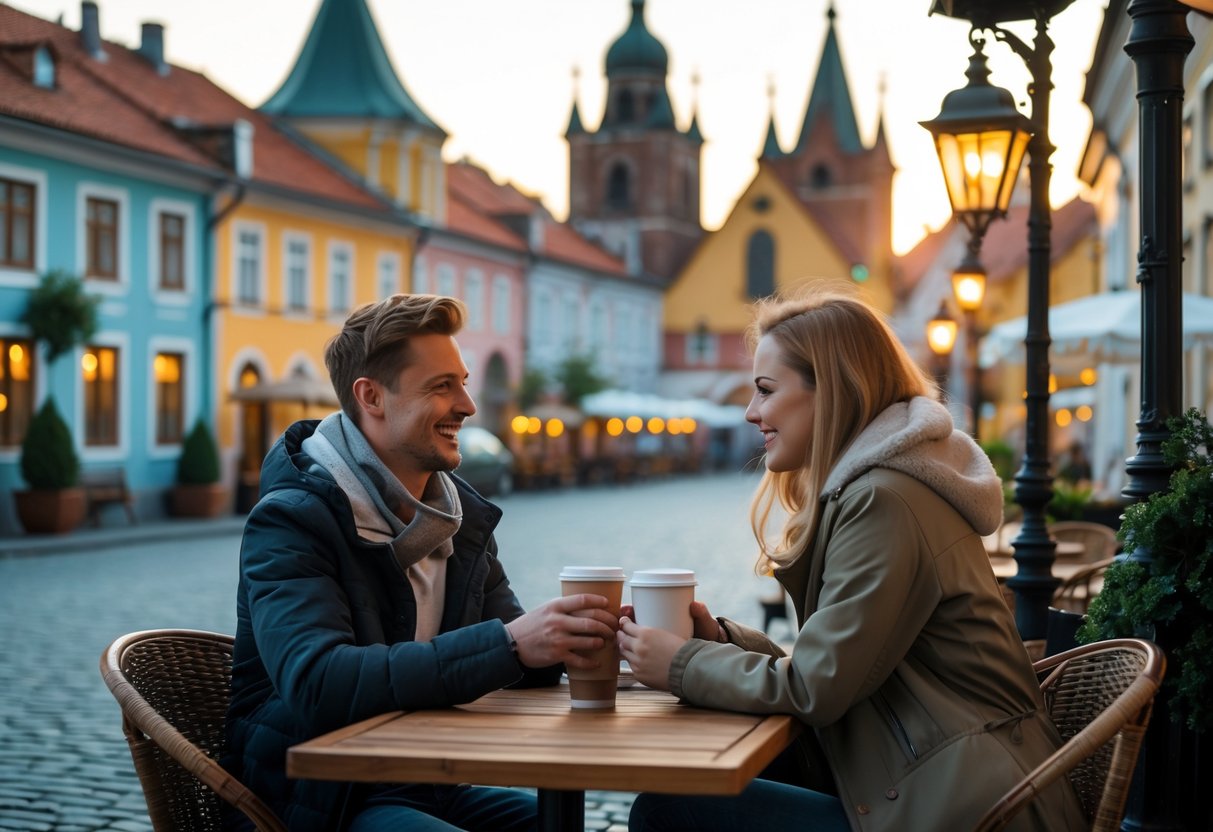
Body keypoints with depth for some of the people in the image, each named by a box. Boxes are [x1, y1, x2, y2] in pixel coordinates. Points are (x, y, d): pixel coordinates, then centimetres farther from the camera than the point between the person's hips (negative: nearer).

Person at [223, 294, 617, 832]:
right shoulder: (292, 520, -14)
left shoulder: (460, 514, 10)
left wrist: (576, 637, -14)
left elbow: (521, 663, 10)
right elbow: (317, 685, -29)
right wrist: (508, 642, -34)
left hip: (427, 784, 7)